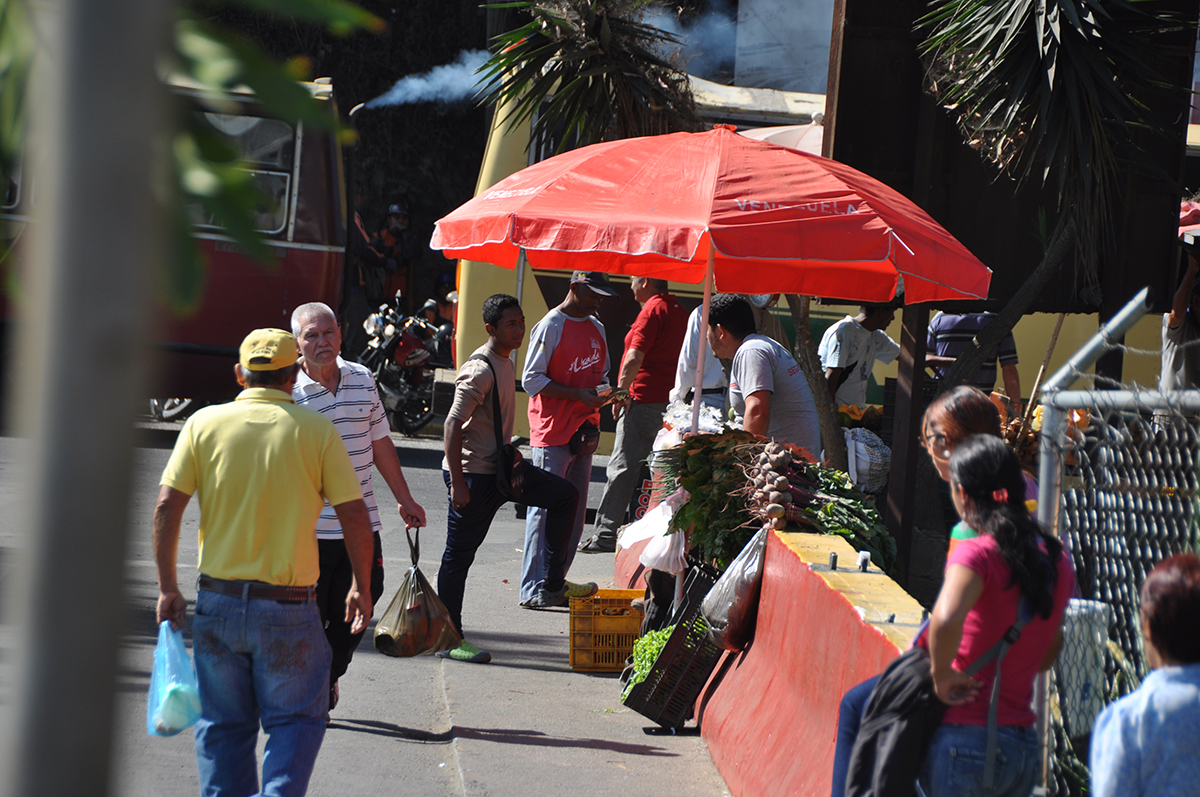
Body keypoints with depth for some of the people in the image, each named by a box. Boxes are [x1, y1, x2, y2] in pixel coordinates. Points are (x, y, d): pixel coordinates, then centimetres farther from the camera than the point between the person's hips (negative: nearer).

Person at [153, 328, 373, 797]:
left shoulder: (204, 423, 1)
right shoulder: (317, 431, -4)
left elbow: (167, 506, -3)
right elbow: (355, 516, -4)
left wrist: (168, 588, 3)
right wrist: (361, 587, 9)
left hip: (218, 600, 2)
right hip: (289, 608, -2)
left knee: (223, 723, 15)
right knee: (296, 719, 9)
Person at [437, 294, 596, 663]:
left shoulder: (505, 365, 10)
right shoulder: (480, 371, -20)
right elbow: (453, 425, -23)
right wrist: (457, 483, -25)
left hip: (498, 466, 10)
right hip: (472, 472, -10)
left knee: (564, 495, 10)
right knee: (460, 553, -2)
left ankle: (553, 587, 13)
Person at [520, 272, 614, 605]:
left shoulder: (596, 328, 15)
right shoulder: (550, 326, -8)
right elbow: (532, 379, -11)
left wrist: (603, 391, 2)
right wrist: (578, 394, -18)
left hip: (584, 432, 8)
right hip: (552, 433, -8)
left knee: (575, 513, 8)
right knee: (546, 509, -8)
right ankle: (533, 588, -7)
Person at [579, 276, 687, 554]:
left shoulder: (652, 310, -12)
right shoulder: (680, 311, 15)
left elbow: (634, 357, -20)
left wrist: (622, 391, -12)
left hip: (643, 400, -9)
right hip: (671, 402, 9)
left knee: (622, 467, -7)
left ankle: (605, 534, -8)